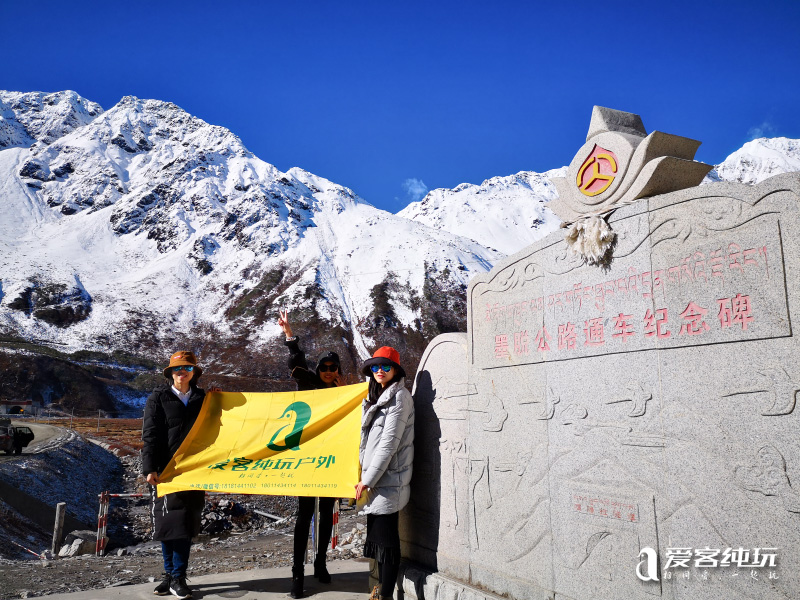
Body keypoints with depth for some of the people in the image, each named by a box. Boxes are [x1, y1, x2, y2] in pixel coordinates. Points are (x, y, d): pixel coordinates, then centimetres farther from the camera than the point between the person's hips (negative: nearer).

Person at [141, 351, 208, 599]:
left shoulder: (203, 399, 10)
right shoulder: (158, 399, 3)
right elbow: (150, 436, -4)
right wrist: (150, 468, -13)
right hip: (165, 471, -1)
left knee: (185, 524, 3)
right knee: (166, 523, 5)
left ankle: (177, 578, 10)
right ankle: (170, 574, 20)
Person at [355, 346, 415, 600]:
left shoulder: (399, 397, -12)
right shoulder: (378, 396, 15)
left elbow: (389, 443, -18)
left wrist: (368, 480, -16)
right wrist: (364, 478, 14)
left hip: (388, 479, -9)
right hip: (374, 477, 9)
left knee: (386, 538, -3)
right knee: (377, 534, 16)